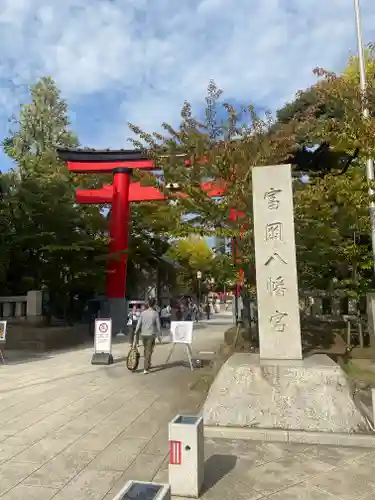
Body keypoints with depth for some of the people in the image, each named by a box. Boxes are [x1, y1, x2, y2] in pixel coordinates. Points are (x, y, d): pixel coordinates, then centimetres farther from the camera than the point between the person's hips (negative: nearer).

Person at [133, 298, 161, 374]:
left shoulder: (143, 313, 1)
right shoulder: (155, 313, -6)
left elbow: (138, 324, 0)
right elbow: (158, 325, -5)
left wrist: (136, 333, 5)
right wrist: (159, 335, 6)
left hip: (143, 334, 3)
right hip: (151, 334, -3)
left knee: (146, 350, 18)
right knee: (149, 351, 2)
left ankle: (148, 365, 32)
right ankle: (145, 369, -1)